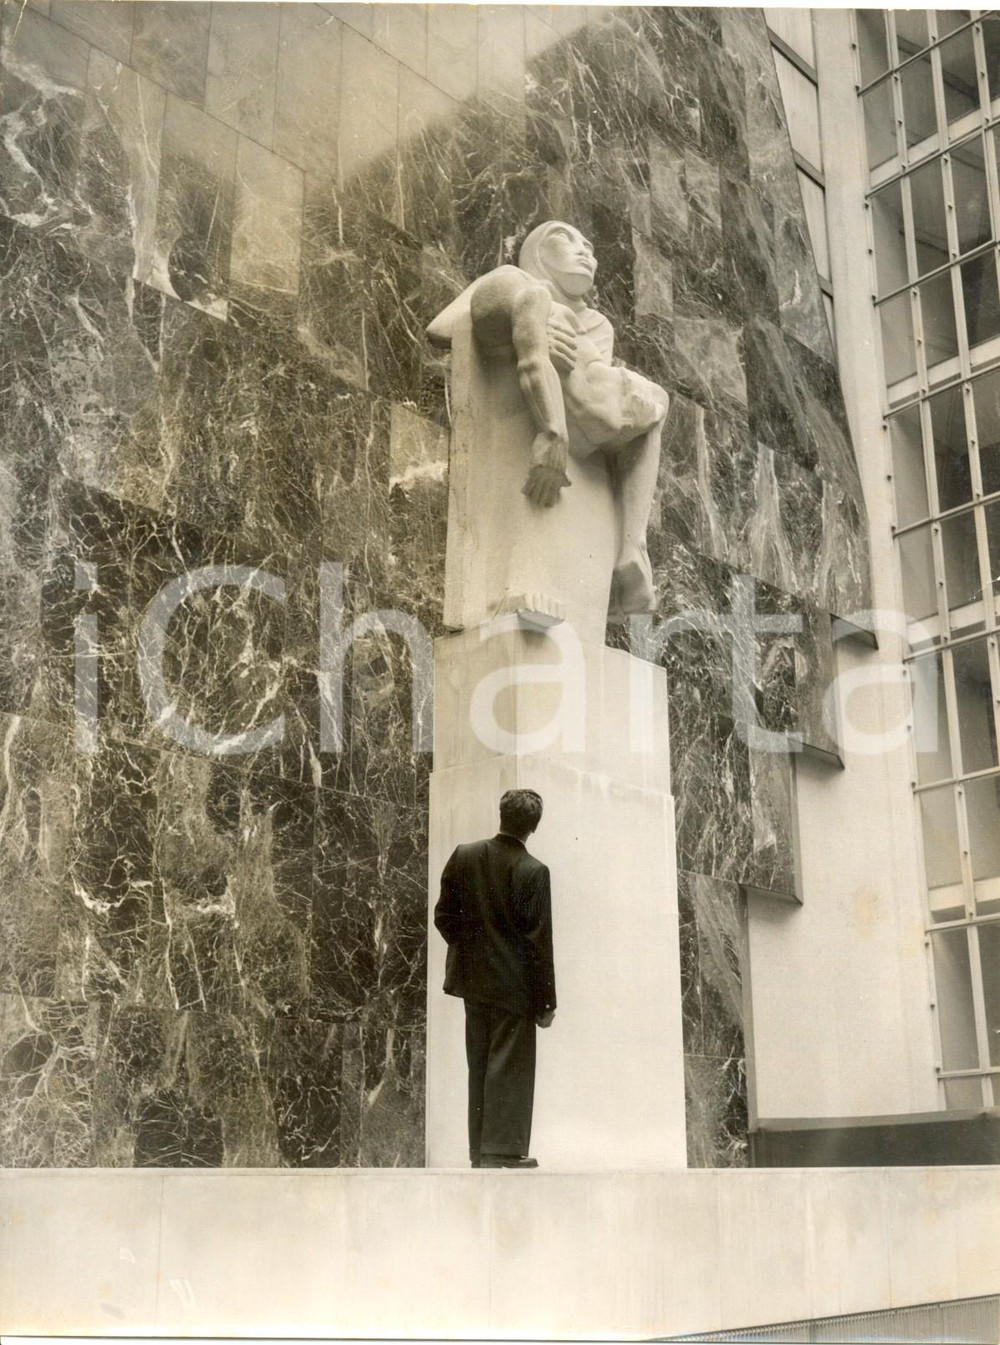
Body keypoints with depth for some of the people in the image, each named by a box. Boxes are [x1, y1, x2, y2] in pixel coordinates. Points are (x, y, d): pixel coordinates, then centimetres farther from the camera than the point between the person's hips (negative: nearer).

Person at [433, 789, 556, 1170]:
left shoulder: (464, 856, -2)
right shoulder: (533, 871, -15)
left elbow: (444, 916, 2)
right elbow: (539, 940, -13)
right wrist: (546, 1001, -7)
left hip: (472, 980, 5)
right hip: (514, 984, -5)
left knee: (479, 1065, 15)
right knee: (509, 1068, 3)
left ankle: (479, 1149, 22)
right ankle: (502, 1151, 5)